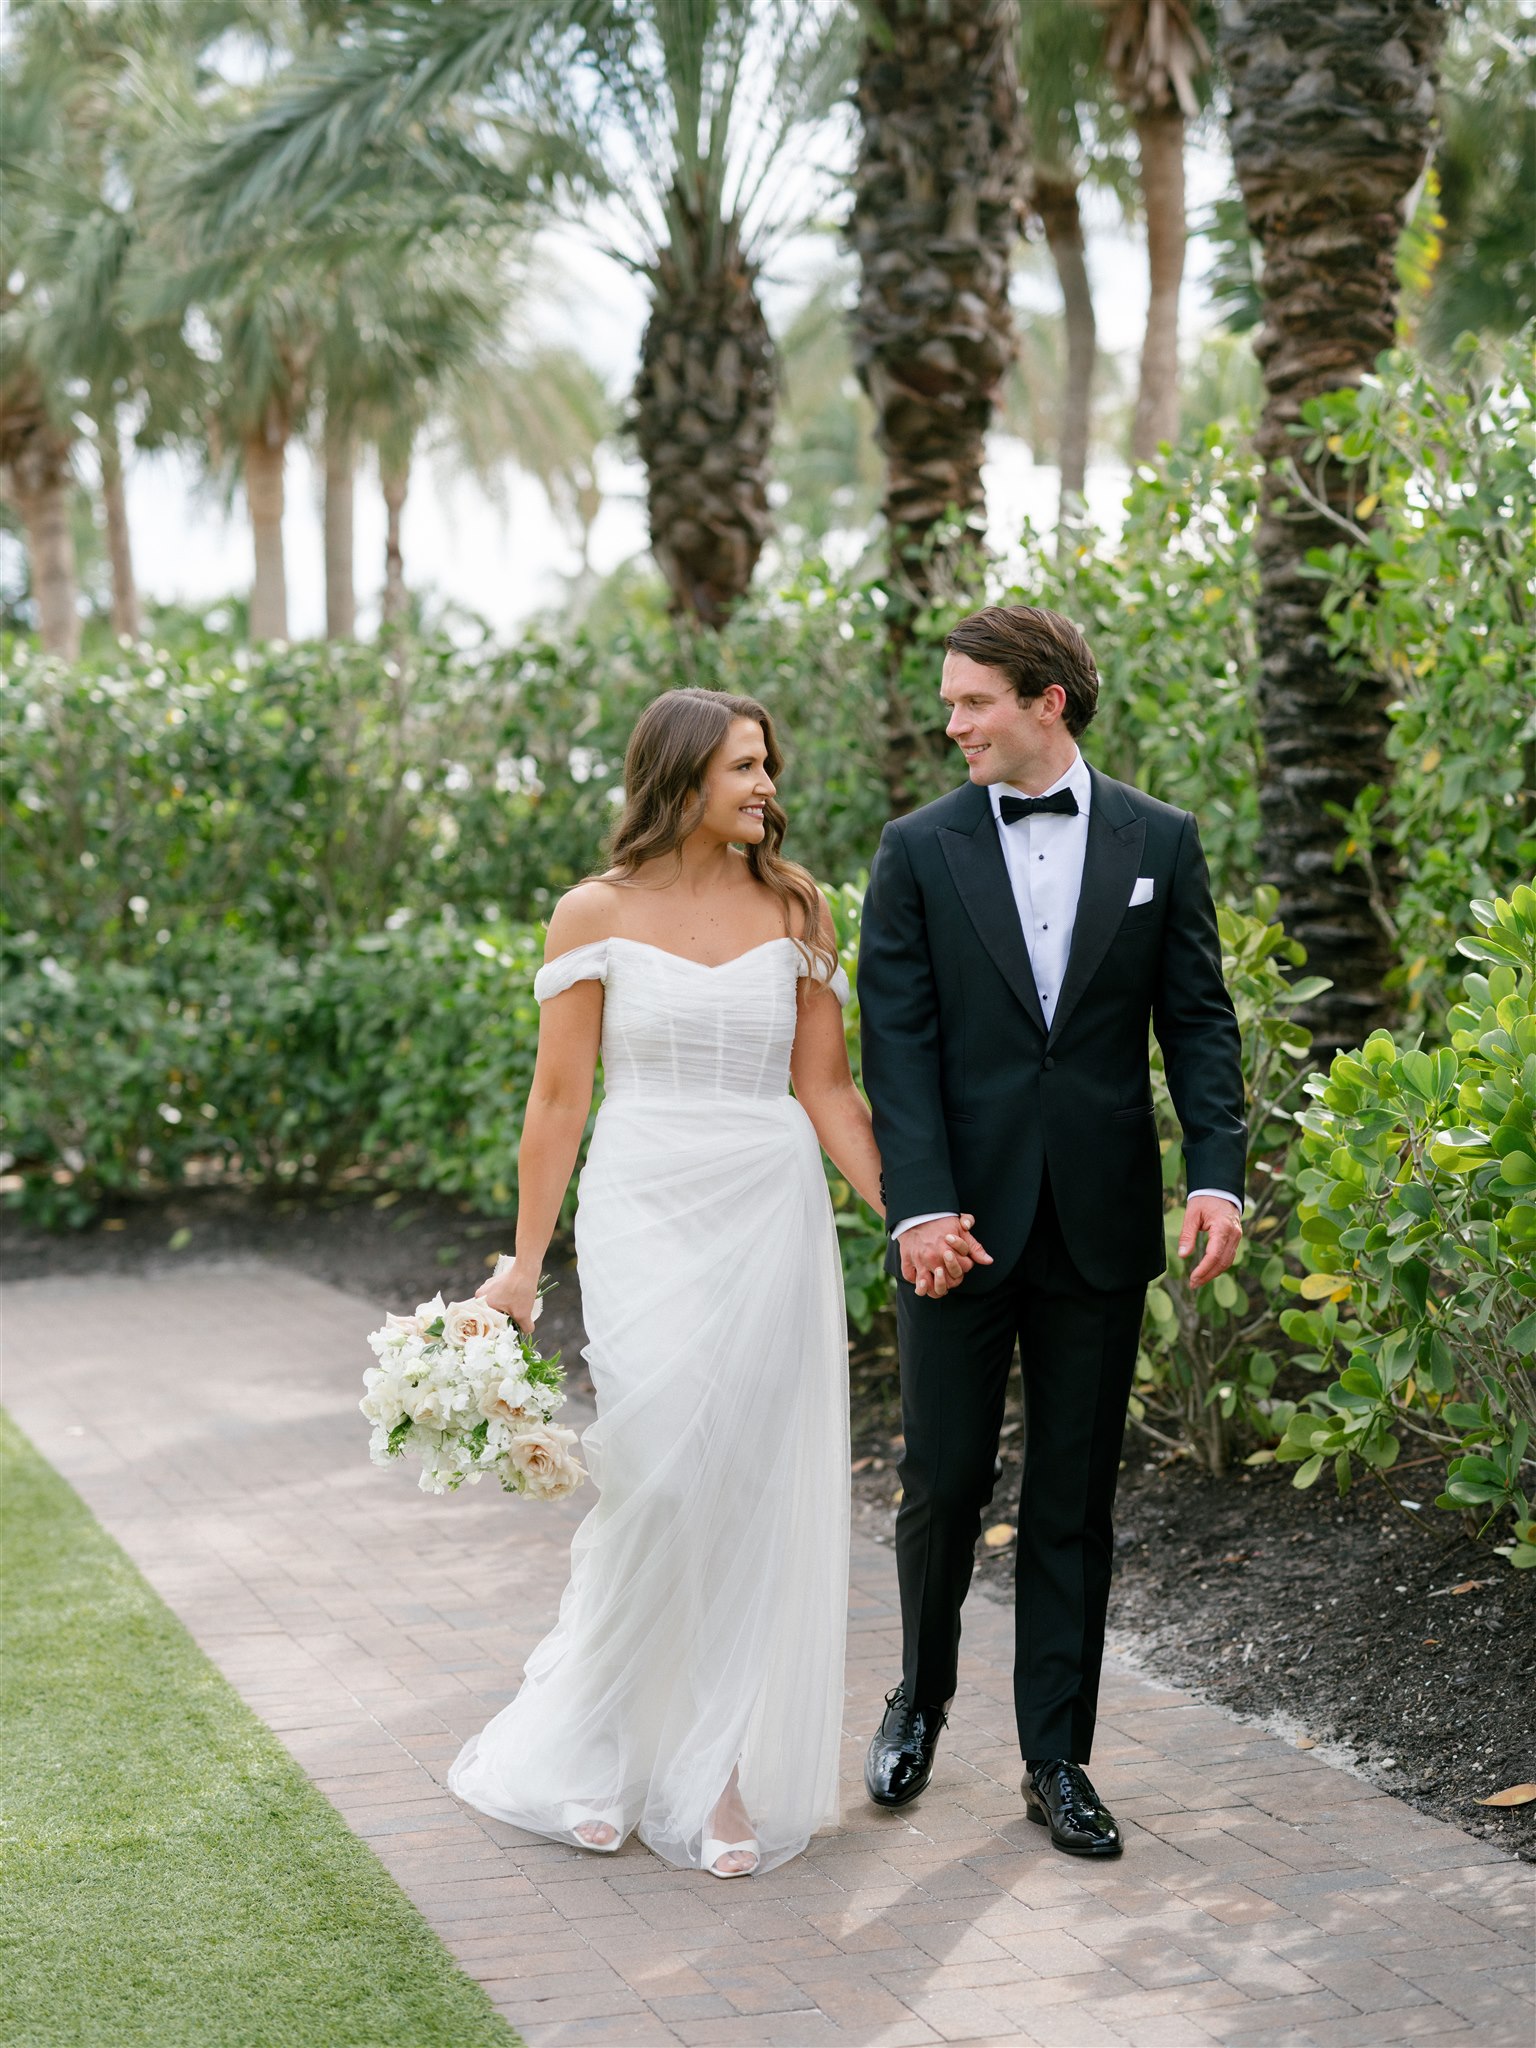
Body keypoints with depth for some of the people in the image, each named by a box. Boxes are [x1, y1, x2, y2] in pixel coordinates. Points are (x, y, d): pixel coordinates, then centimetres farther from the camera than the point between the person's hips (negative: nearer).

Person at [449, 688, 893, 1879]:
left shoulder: (794, 908, 7)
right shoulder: (597, 914, 0)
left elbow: (827, 1087, 8)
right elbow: (558, 1098, 2)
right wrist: (524, 1266, 1)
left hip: (771, 1217, 2)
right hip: (644, 1212, -2)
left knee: (754, 1494, 2)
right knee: (662, 1476, -10)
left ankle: (722, 1772, 12)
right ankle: (598, 1748, 11)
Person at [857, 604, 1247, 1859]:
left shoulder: (1159, 843, 5)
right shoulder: (920, 851, 2)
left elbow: (1199, 1022, 3)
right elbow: (897, 1042, -4)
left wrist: (1219, 1174, -10)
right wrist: (919, 1205, -15)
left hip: (1100, 1224, 1)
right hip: (963, 1220, -1)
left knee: (1075, 1499, 7)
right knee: (946, 1480, 5)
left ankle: (1058, 1760, 16)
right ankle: (922, 1697, 31)